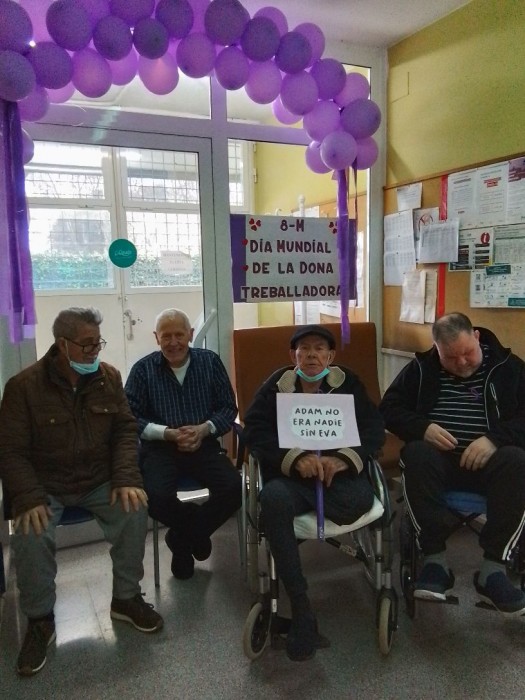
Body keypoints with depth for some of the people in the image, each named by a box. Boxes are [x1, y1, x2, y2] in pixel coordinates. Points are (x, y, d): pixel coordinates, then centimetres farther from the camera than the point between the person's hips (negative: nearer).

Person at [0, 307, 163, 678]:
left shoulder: (109, 376, -2)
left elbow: (126, 430, 0)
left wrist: (126, 478, -15)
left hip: (100, 480, 2)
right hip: (45, 485, -2)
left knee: (135, 510, -22)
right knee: (31, 535, -28)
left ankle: (126, 598, 2)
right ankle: (40, 619, -1)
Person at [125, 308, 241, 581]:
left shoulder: (210, 361, 5)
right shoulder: (143, 369, 0)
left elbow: (228, 408, 4)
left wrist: (204, 429, -14)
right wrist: (168, 433, -18)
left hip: (203, 444, 2)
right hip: (160, 448, -1)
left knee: (233, 488, -21)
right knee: (156, 497, -28)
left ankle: (182, 538, 9)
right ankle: (195, 533, 9)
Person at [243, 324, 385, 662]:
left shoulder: (349, 383, 11)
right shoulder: (276, 385, 10)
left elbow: (375, 428, 1)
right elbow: (255, 430, -2)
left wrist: (343, 458, -18)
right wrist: (295, 458, -19)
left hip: (339, 473, 1)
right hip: (290, 475, 0)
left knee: (360, 498, -34)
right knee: (274, 497, -35)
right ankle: (301, 607, -28)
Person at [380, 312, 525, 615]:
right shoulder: (421, 368, 11)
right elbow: (390, 409, 7)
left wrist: (495, 439, -19)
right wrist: (423, 428, -13)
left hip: (489, 460, 0)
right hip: (438, 458, 1)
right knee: (417, 454, -34)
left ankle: (493, 568, -27)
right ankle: (435, 559, -27)